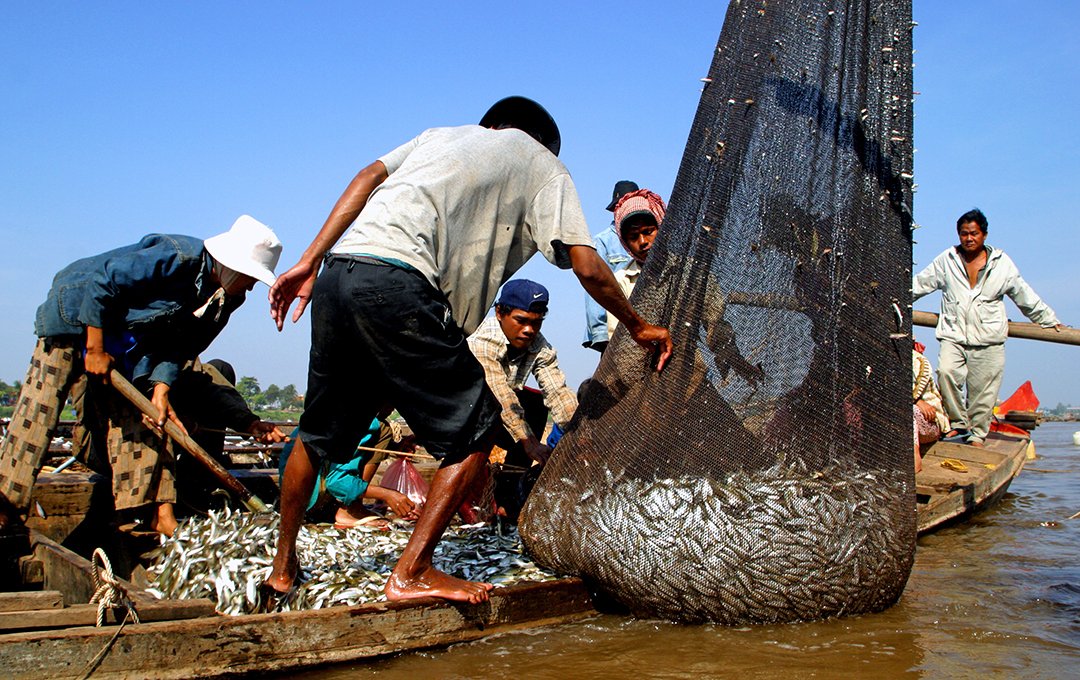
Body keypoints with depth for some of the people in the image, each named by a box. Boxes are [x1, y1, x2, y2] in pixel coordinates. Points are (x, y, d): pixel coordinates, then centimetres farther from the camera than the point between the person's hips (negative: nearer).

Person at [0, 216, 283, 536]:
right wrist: (95, 350, -22)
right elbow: (101, 283, -27)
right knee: (39, 410, -9)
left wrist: (161, 390, -18)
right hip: (77, 315, -6)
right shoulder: (175, 257, -31)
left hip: (130, 346, 7)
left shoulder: (226, 299, -8)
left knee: (136, 417, 0)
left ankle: (159, 512, -2)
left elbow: (179, 346, -4)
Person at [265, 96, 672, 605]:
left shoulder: (443, 134, 33)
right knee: (474, 429, 6)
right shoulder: (543, 164, 19)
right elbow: (587, 266, 8)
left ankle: (282, 569, 35)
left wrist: (309, 263, 10)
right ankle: (412, 573, 5)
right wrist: (638, 328, 22)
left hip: (339, 274, 7)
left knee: (318, 432, 22)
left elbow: (369, 177, 15)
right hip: (398, 284, -7)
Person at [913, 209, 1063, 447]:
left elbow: (1024, 296, 19)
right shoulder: (946, 261, 10)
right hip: (953, 335, 0)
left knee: (983, 390, -3)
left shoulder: (1002, 263, 10)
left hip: (988, 340, 0)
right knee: (946, 372, -24)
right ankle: (959, 423, -8)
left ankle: (977, 435, 12)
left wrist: (1049, 320, 23)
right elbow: (919, 284, 19)